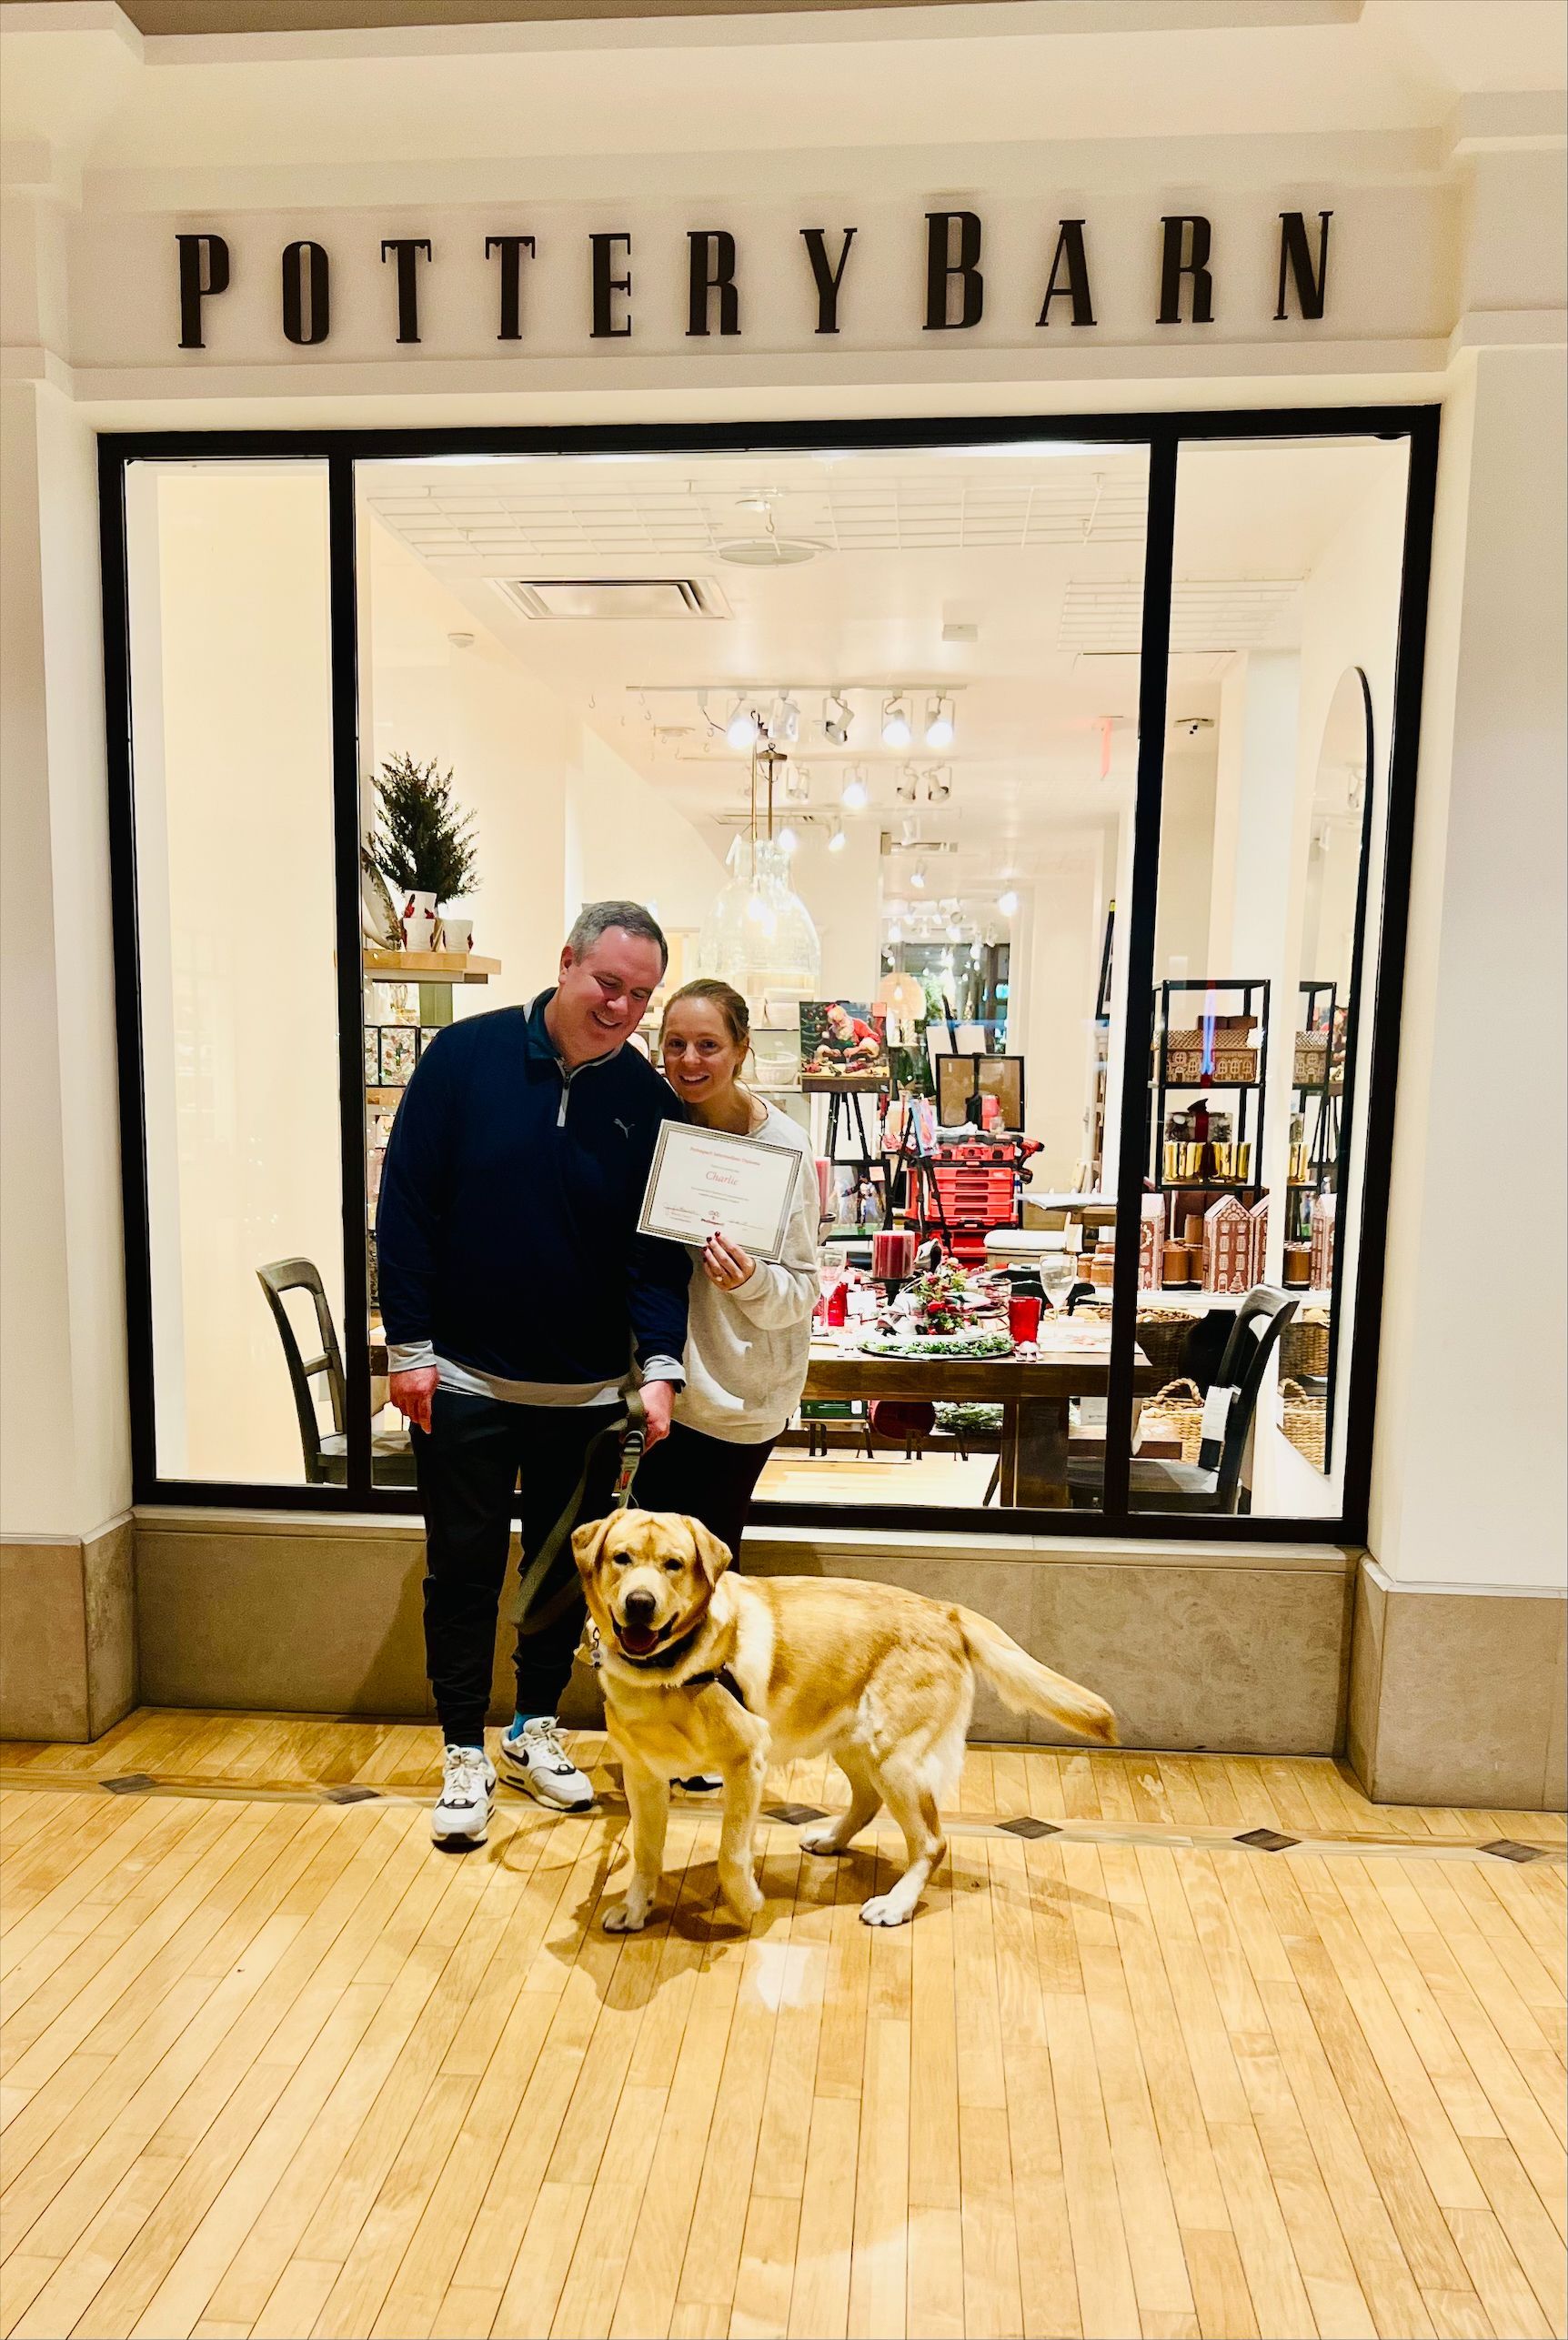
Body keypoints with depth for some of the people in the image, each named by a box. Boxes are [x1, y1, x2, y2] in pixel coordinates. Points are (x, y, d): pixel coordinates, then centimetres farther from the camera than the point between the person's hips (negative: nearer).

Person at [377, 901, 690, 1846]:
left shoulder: (648, 1100, -4)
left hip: (587, 1388, 2)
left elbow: (658, 1246, -4)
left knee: (566, 1570, 15)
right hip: (464, 1379, -2)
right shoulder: (467, 1055, -8)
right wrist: (409, 1346, -8)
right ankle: (465, 1753, 28)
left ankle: (536, 1731, 37)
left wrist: (660, 1361, -18)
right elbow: (406, 1207, -6)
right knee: (463, 1571, 10)